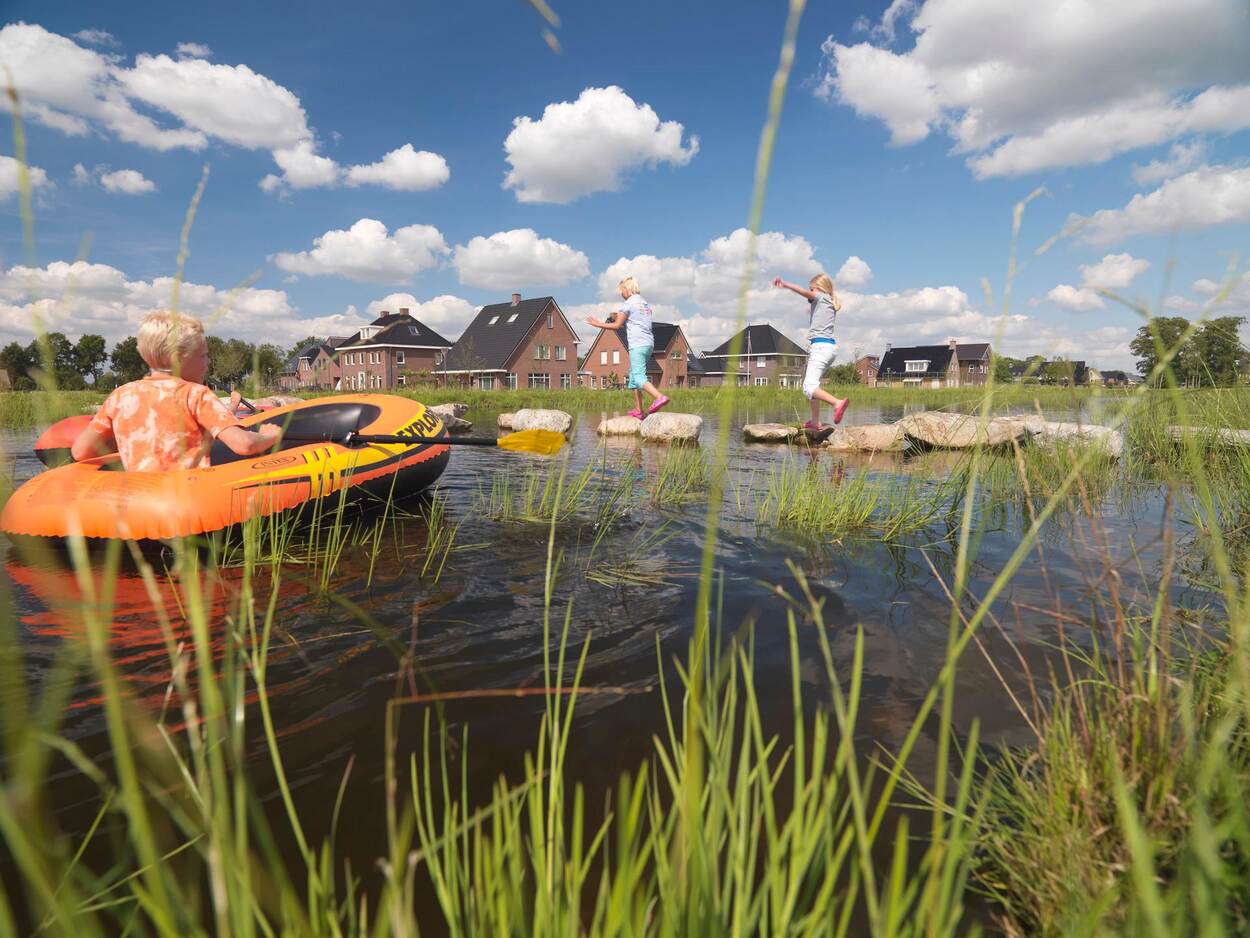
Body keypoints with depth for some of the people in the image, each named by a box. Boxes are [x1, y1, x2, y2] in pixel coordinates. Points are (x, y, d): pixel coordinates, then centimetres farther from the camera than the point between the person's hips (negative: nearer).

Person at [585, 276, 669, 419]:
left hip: (637, 345, -8)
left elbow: (617, 326, -3)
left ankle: (660, 397, -32)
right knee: (633, 376, 13)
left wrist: (598, 324, 8)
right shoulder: (646, 304, 21)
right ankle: (638, 410, 12)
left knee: (639, 377, -13)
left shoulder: (629, 303, -3)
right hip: (649, 343, 8)